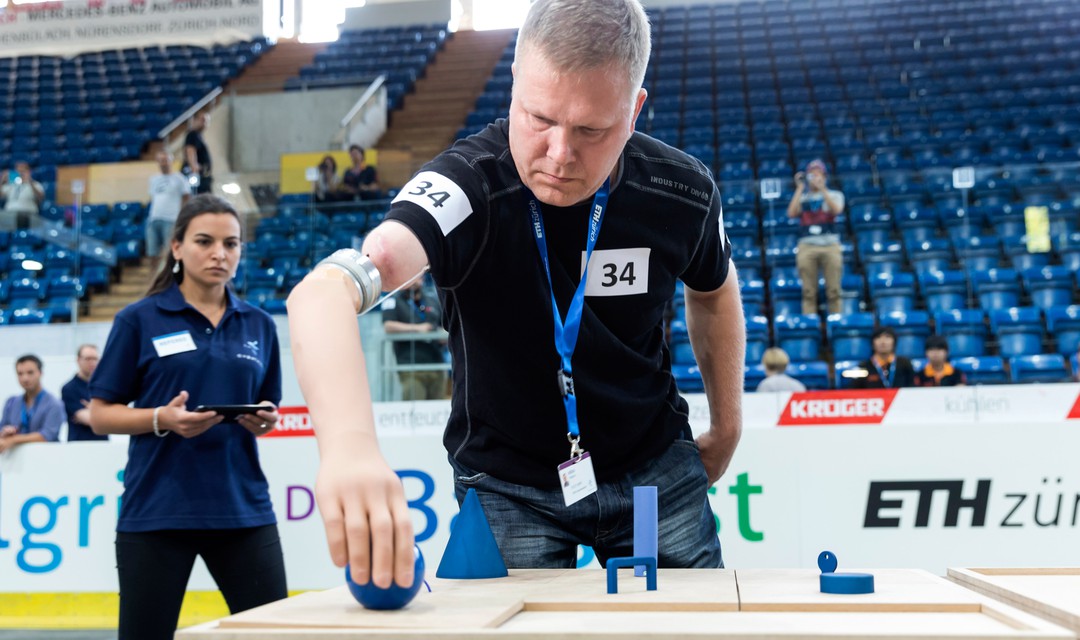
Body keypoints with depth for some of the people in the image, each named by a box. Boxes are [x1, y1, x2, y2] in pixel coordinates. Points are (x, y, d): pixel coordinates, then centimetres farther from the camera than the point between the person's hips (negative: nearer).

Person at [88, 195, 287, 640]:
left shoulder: (259, 325, 9)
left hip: (243, 509, 3)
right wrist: (163, 419, -18)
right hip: (154, 513, -2)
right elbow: (100, 415, -1)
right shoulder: (139, 320, -2)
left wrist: (265, 421, -6)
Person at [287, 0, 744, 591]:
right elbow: (322, 291, -47)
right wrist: (347, 443, -65)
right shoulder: (469, 185, -29)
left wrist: (726, 426, 13)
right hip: (505, 482, -2)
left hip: (653, 465, 3)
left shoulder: (683, 192, -16)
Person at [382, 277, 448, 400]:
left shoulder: (434, 301, 21)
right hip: (411, 368, -5)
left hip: (437, 364, 5)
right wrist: (417, 328, -14)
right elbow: (388, 326, -10)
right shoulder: (393, 302, 6)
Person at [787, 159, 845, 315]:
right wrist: (800, 188, -1)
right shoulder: (801, 197, 16)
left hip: (830, 246, -1)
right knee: (808, 291, -3)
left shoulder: (834, 195, 12)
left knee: (833, 290, -3)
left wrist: (821, 188, -13)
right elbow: (791, 213, -3)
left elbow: (836, 210, -10)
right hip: (807, 247, 1)